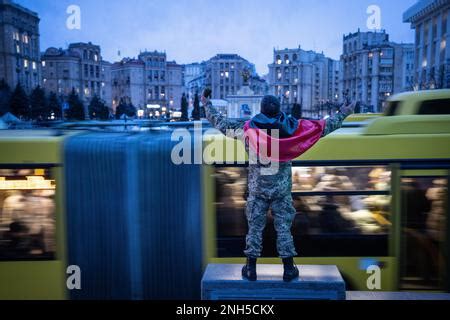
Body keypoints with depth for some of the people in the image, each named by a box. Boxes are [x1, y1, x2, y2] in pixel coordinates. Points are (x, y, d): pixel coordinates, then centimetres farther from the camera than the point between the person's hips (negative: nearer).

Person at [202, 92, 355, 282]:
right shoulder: (291, 127, -8)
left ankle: (251, 269, 17)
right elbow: (323, 127, -1)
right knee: (283, 228, 9)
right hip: (282, 188, 0)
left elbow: (221, 123, -1)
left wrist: (207, 105, 12)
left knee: (255, 228, 9)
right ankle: (289, 269, 16)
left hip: (257, 187, 0)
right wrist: (343, 114, 12)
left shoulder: (248, 128, -10)